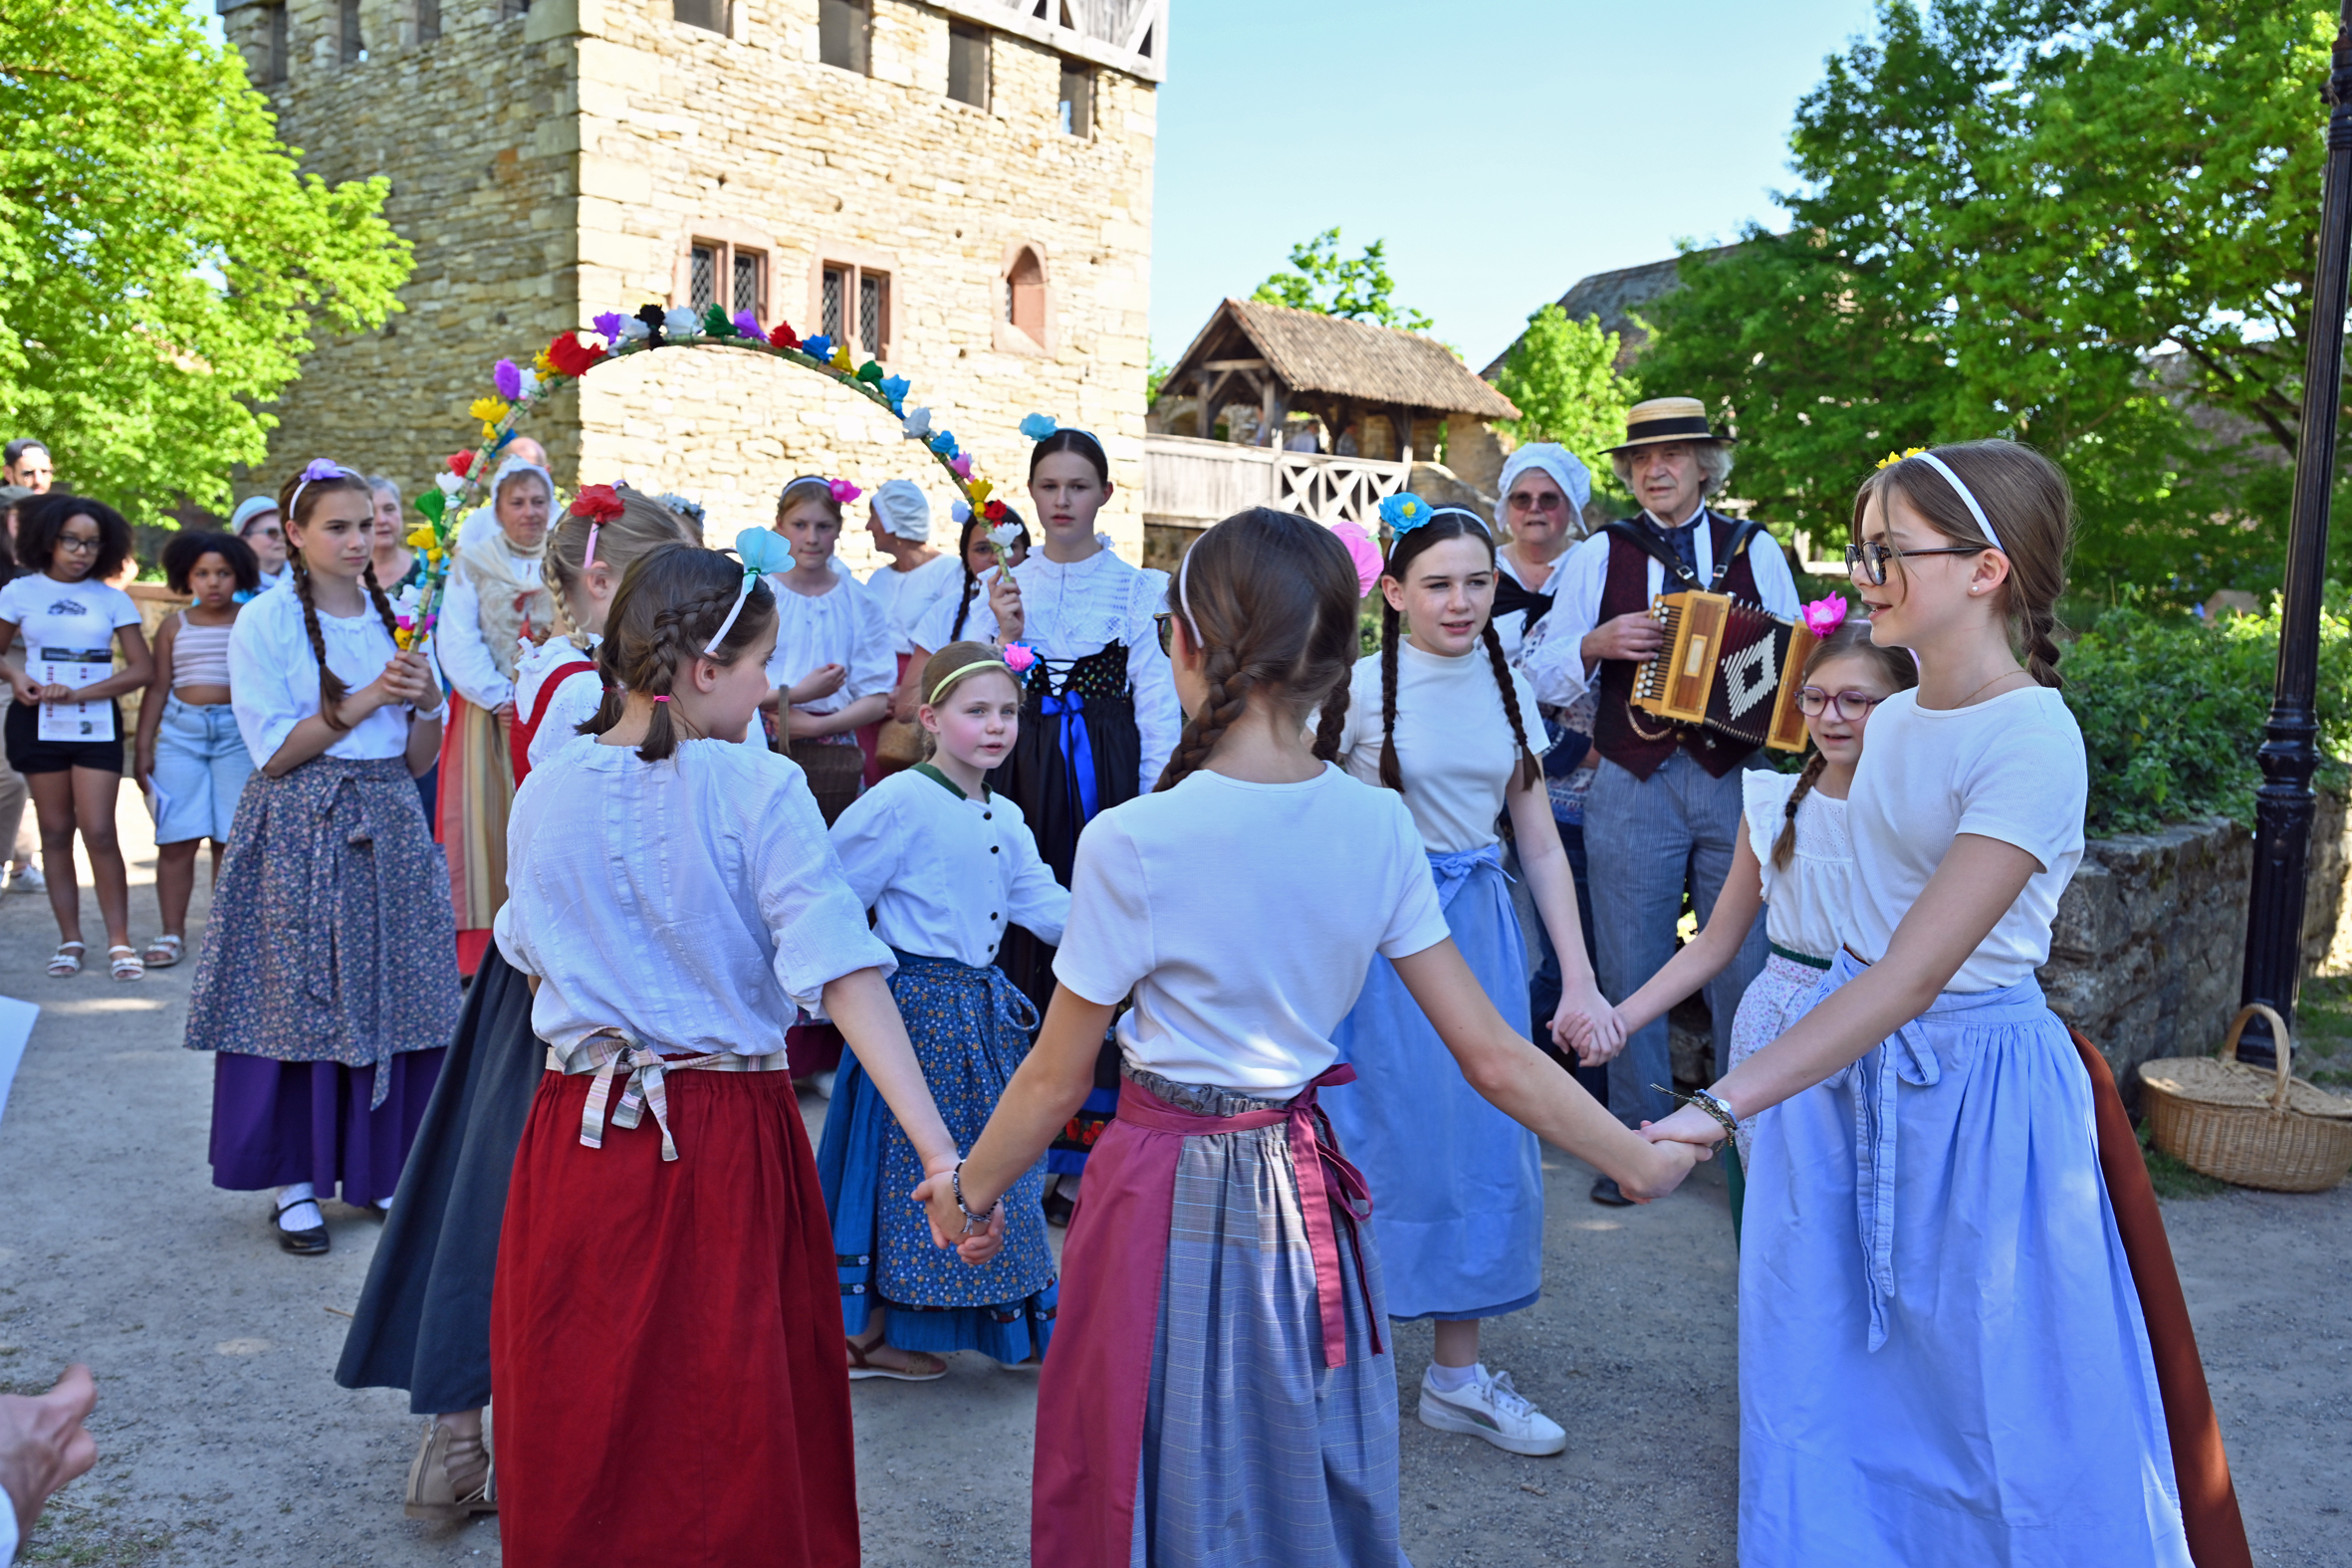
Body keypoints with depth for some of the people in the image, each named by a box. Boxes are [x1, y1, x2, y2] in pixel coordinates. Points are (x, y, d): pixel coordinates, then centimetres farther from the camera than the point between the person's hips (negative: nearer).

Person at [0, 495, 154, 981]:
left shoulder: (112, 599, 2)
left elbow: (142, 668, -2)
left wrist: (78, 692, -13)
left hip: (96, 725, -1)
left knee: (99, 831, -8)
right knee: (55, 831, 5)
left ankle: (119, 940, -2)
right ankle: (70, 939, 12)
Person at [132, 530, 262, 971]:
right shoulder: (175, 628, 9)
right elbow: (158, 688, 10)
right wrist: (143, 747, 7)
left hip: (237, 732, -1)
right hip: (181, 731, 1)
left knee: (231, 838, -1)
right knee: (176, 838, 0)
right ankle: (172, 932, 7)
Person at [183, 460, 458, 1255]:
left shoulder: (393, 617, 10)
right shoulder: (265, 621, -3)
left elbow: (419, 759, 10)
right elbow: (274, 752, -10)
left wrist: (427, 702, -10)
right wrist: (367, 698, -15)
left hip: (388, 827, 4)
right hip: (299, 830, -4)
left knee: (391, 999, 5)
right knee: (296, 1001, 0)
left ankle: (376, 1168, 19)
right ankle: (294, 1180, 13)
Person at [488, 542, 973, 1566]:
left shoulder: (543, 795, 1)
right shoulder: (757, 789, -13)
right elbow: (840, 970, -21)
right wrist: (938, 1148, -24)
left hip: (579, 1131, 4)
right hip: (727, 1142, -4)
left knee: (584, 1427, 19)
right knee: (738, 1427, 12)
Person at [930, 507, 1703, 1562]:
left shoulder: (1131, 843, -20)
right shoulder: (1379, 826, -8)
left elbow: (1056, 1081, -10)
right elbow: (1494, 1058, -6)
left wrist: (968, 1192, 8)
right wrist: (1640, 1161, 7)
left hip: (1173, 1199, -4)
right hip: (1307, 1188, 4)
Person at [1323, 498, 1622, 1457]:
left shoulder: (1506, 687, 5)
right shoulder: (1363, 685, -10)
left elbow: (1540, 845, 7)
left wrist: (1580, 982, 2)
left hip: (1479, 928, 5)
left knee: (1482, 1141, 9)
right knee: (1384, 1136, 3)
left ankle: (1457, 1375, 24)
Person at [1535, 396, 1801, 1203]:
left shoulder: (1757, 549, 11)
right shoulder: (1599, 555, 9)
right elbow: (1545, 674, 6)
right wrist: (1599, 642, -13)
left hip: (1735, 780, 0)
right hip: (1633, 784, 0)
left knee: (1743, 964, 1)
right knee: (1631, 968, 4)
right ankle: (1639, 1137, 18)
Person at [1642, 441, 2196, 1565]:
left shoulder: (2031, 743, -21)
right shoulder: (1895, 720, 5)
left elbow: (1914, 974, -28)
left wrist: (1721, 1107, -34)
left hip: (1968, 1081, -7)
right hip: (1844, 1052, 7)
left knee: (1995, 1388, 7)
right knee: (1821, 1368, 15)